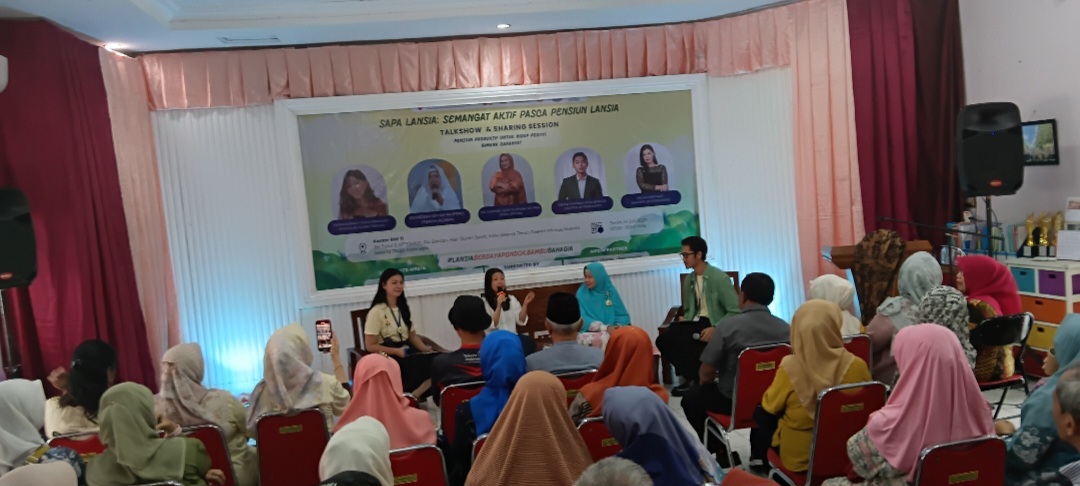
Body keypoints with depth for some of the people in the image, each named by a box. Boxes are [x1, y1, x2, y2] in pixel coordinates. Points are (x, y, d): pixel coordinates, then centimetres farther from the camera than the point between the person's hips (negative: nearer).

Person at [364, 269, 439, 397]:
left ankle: (412, 397, -15)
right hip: (388, 357, -7)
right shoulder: (376, 312, -6)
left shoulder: (403, 308, 15)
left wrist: (425, 348, -5)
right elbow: (370, 346, -8)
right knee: (427, 365, -31)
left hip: (406, 353, 7)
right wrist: (397, 351, -19)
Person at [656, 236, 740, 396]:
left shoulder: (720, 278, -10)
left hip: (715, 325, -6)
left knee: (683, 339, -31)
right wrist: (684, 321, -2)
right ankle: (690, 375, -2)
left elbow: (735, 311, -13)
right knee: (665, 339, -19)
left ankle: (693, 378, -6)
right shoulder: (689, 279, 10)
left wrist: (716, 329, -23)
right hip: (696, 322, 6)